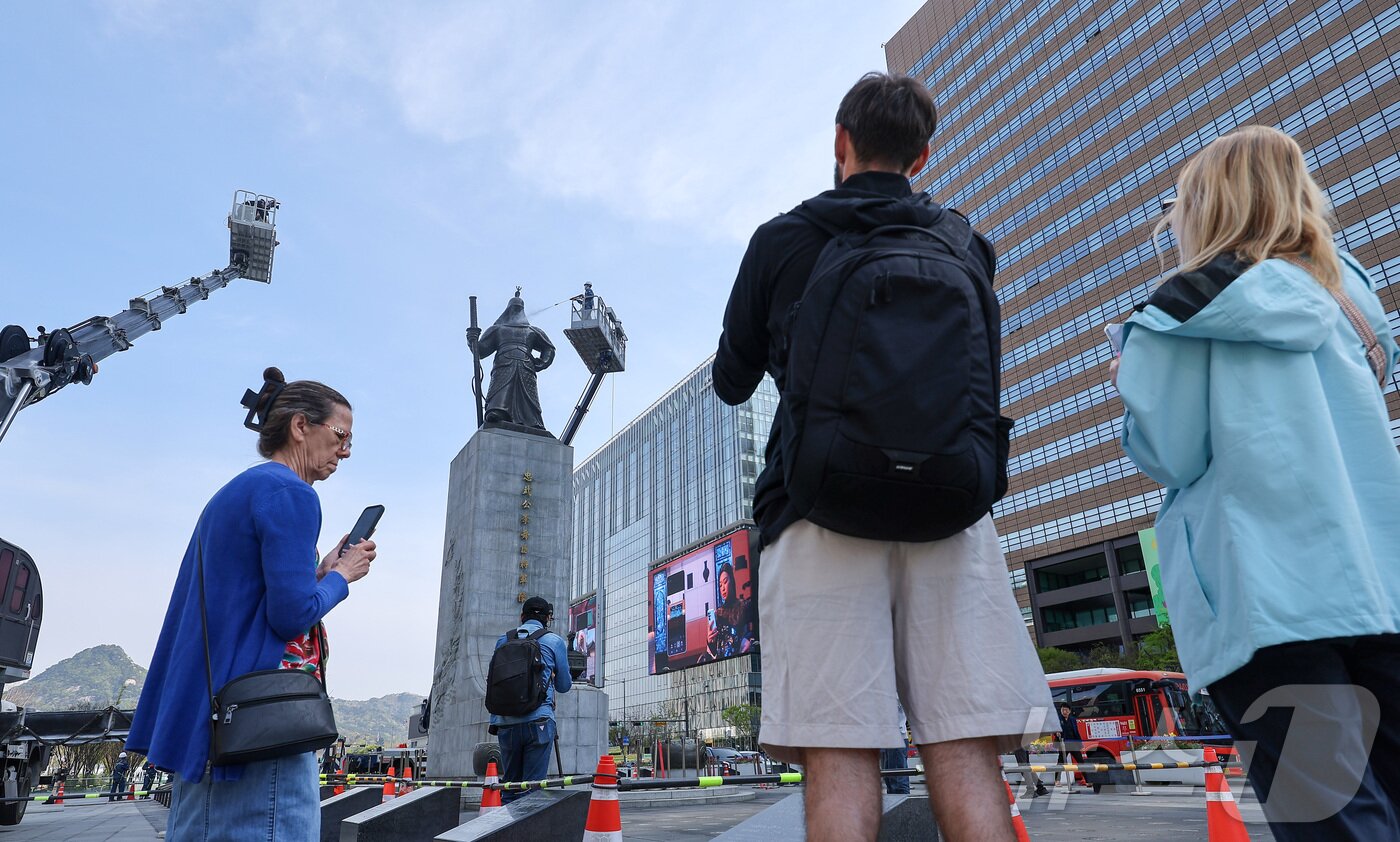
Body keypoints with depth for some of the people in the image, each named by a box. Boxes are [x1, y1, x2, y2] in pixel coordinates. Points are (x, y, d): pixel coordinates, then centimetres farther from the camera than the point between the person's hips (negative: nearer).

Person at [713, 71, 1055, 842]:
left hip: (822, 507, -2)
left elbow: (731, 382, 18)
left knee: (839, 760, -5)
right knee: (966, 754, 0)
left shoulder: (782, 239, 9)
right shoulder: (968, 248, 18)